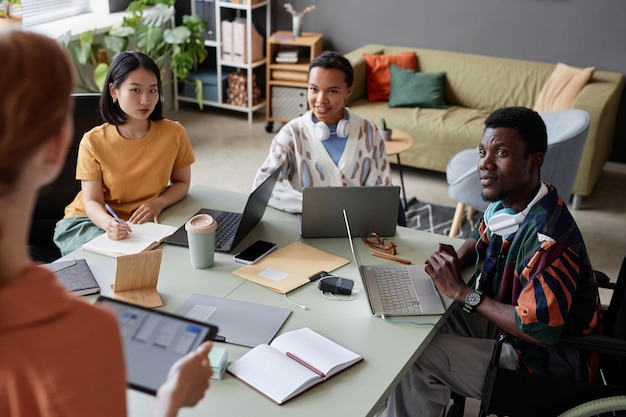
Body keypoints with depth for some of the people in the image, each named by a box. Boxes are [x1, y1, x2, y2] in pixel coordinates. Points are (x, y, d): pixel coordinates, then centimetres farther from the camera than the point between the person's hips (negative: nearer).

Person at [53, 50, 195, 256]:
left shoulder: (174, 133, -12)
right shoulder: (94, 142, -15)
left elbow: (181, 182, 4)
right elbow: (92, 202, -14)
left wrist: (158, 203, -18)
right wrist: (108, 223, -37)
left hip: (143, 223, 2)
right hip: (92, 221, -2)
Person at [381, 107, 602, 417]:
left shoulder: (548, 237, -33)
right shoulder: (506, 200, -5)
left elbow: (538, 330, -33)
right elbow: (482, 239, 16)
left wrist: (461, 292, -24)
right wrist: (455, 262, -7)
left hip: (541, 359, -9)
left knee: (416, 355, -15)